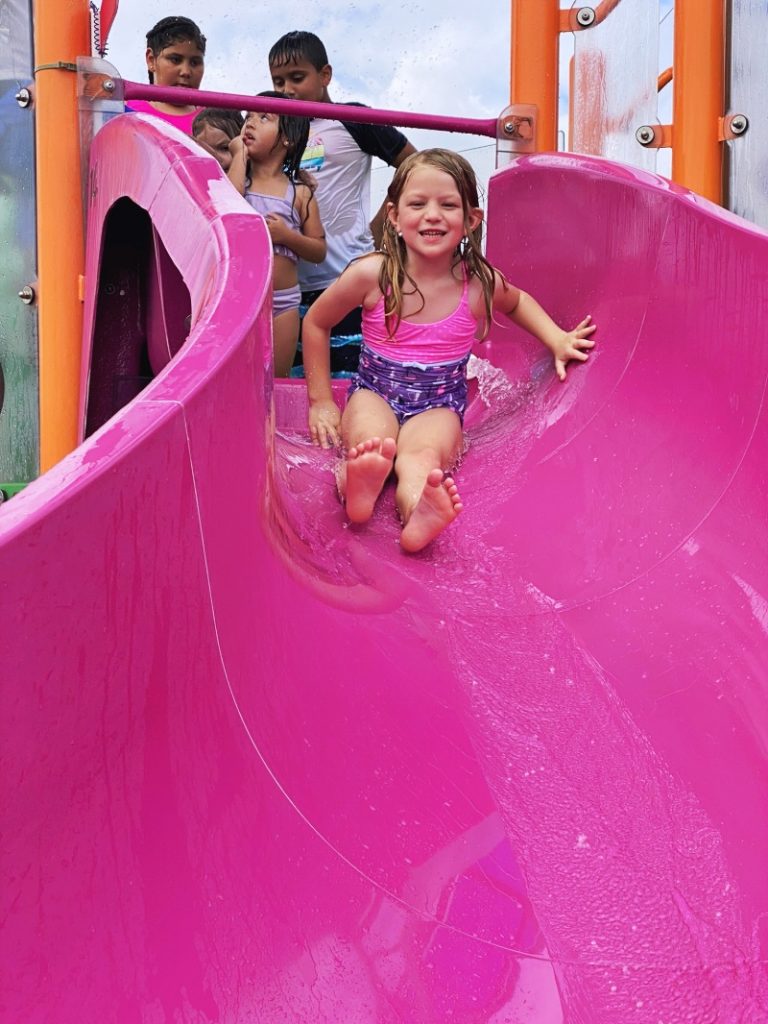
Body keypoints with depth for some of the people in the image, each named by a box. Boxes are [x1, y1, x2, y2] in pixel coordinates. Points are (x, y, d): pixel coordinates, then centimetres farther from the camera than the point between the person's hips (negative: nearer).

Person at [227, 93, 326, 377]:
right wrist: (240, 155, -9)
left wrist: (287, 235, -11)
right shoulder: (236, 176, 5)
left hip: (282, 303, 1)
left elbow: (319, 252, 7)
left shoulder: (300, 191, 5)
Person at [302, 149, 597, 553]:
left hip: (439, 406, -1)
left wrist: (557, 339, 7)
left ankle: (418, 510, -67)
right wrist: (321, 401, 7)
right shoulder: (372, 275, -10)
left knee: (423, 456, -37)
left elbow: (516, 302, 22)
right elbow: (316, 323, 7)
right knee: (372, 442, -37)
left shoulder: (480, 282, -5)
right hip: (374, 394, 1)